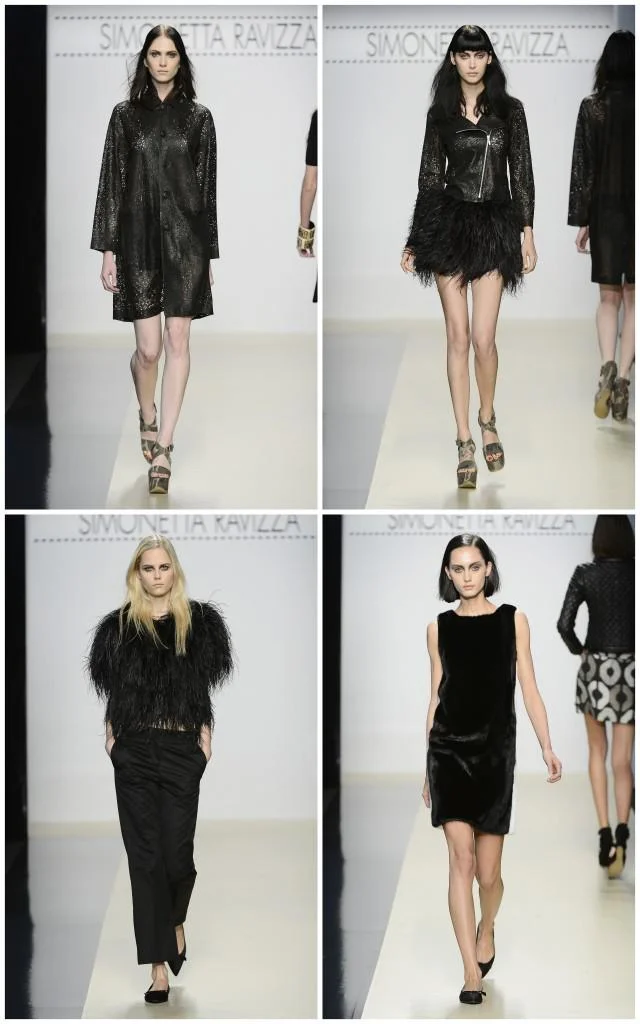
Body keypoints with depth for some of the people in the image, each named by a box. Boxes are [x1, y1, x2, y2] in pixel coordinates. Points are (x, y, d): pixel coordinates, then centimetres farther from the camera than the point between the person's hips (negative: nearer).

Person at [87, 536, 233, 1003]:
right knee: (144, 854, -2)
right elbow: (111, 688, 11)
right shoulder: (120, 626, 7)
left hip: (181, 749, -1)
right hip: (133, 750, 1)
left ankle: (176, 922, 31)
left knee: (176, 851, -4)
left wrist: (206, 737, -2)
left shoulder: (198, 622, 4)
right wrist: (110, 733, 1)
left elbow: (206, 686, 5)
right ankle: (158, 966, -1)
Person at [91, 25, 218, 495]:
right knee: (148, 347, -3)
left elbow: (208, 187, 7)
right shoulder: (126, 115, 5)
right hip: (138, 236, 0)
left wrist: (209, 254, 6)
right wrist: (108, 250, -2)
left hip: (185, 239, 0)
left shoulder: (198, 117, 6)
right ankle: (147, 417, 28)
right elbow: (112, 182, 4)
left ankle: (163, 448, 1)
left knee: (177, 343, -4)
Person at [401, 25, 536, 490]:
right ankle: (465, 442, 6)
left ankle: (487, 419, 20)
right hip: (449, 224, 1)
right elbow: (430, 176, 9)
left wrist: (528, 232, -2)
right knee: (458, 337, 0)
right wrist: (415, 241, 9)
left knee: (483, 338, -7)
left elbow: (522, 173, 3)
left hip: (495, 226, -1)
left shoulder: (509, 110, 3)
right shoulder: (441, 113, 6)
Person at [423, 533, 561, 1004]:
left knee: (488, 871, 4)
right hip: (449, 749, 0)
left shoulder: (512, 620, 5)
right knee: (461, 860, -12)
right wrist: (427, 768, 14)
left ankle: (486, 931, 37)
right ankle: (471, 972, -13)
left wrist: (547, 747, -6)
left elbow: (529, 687, 4)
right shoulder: (439, 628, 8)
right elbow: (436, 696, 13)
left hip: (495, 751, 0)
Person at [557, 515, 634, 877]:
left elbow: (564, 624, -12)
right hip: (631, 672, 0)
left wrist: (577, 649, 8)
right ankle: (621, 832, -20)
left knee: (598, 751, 19)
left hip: (596, 669, 0)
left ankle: (605, 835, 7)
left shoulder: (584, 574, -6)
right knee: (622, 760, 3)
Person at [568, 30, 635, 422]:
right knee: (632, 300, 8)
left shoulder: (592, 108, -6)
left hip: (606, 213, 0)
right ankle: (623, 378, -2)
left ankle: (608, 365, -14)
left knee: (609, 297, 10)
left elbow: (583, 166, -4)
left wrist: (581, 220, 3)